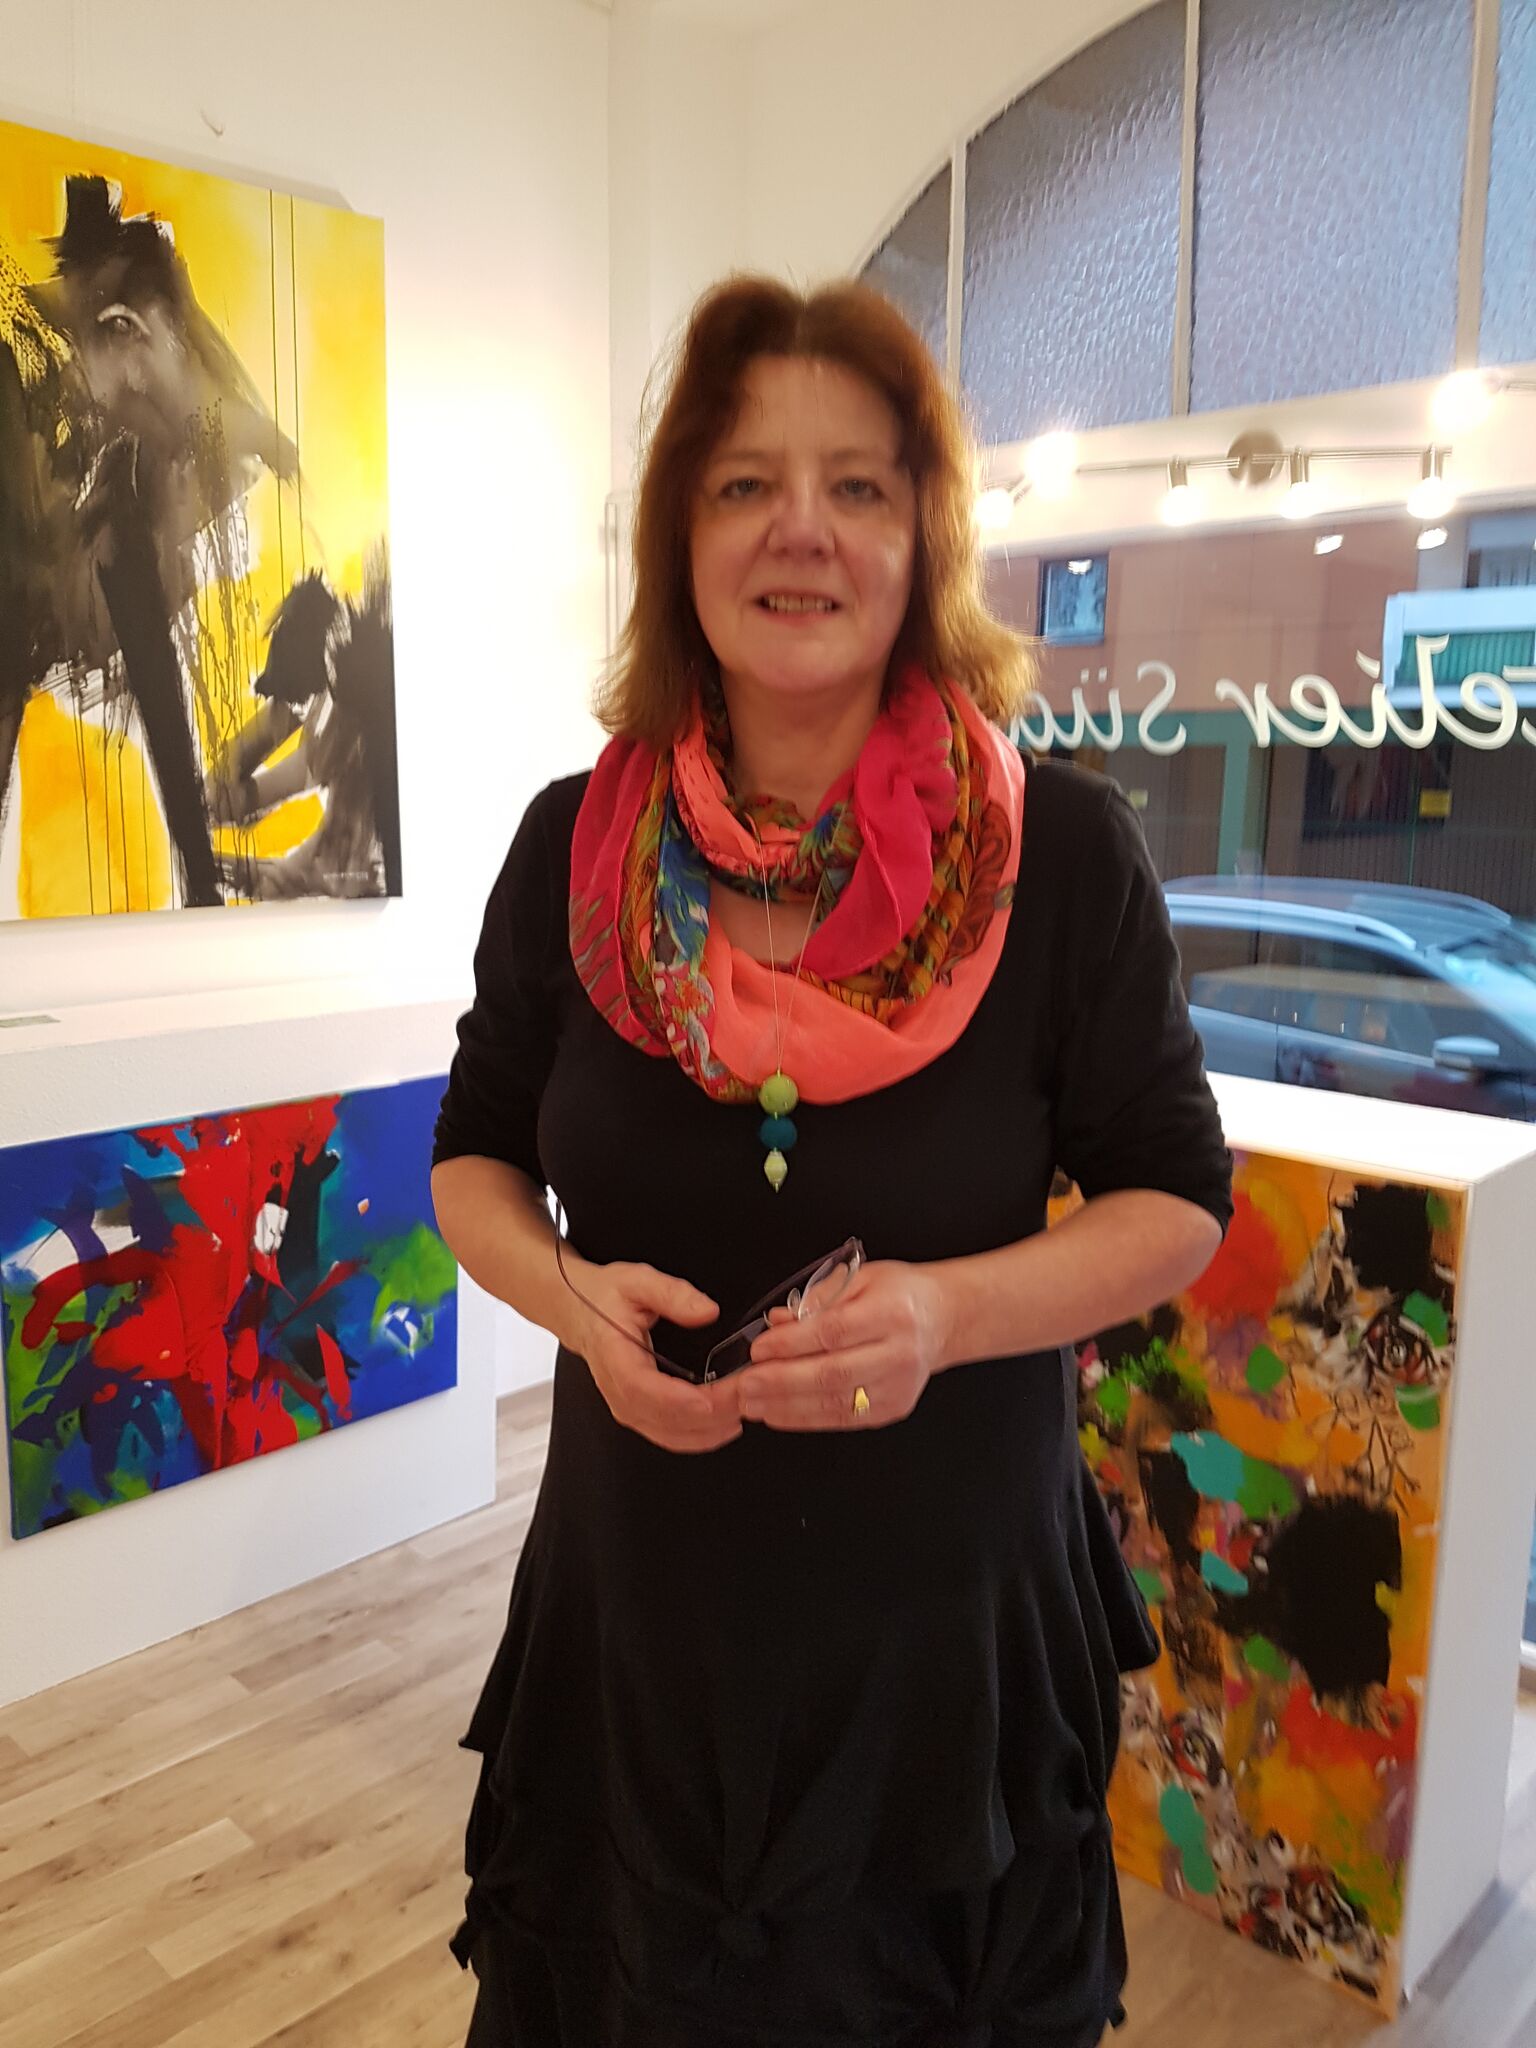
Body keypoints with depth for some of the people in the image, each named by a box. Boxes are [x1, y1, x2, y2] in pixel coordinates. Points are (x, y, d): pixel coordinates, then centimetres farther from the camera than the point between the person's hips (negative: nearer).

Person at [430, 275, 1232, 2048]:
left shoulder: (1058, 849, -14)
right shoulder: (574, 843, -7)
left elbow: (1176, 1197, -6)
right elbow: (476, 1155, 4)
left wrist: (952, 1307, -25)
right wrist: (571, 1292, -17)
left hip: (954, 1609, -1)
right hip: (639, 1589, 2)